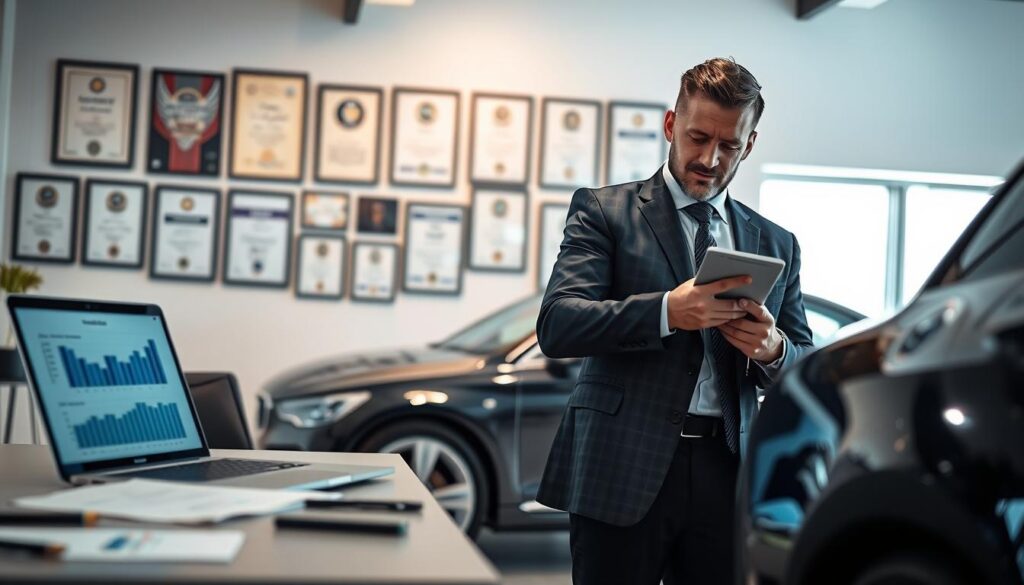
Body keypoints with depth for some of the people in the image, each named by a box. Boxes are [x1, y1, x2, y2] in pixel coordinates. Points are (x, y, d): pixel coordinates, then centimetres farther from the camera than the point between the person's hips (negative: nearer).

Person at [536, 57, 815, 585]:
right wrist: (667, 311, -22)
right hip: (624, 469, -3)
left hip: (728, 475, 3)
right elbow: (556, 325, -9)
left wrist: (773, 349, -8)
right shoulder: (604, 211, 4)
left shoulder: (776, 244, 16)